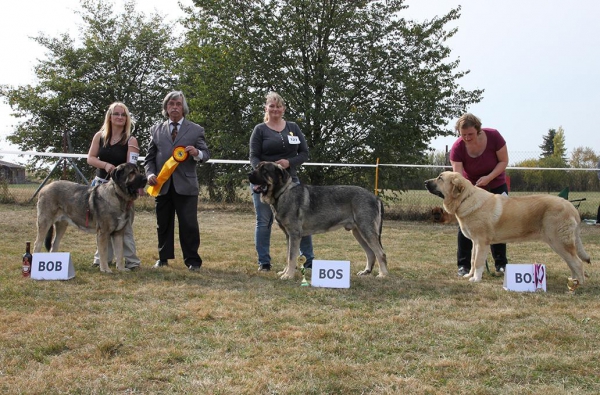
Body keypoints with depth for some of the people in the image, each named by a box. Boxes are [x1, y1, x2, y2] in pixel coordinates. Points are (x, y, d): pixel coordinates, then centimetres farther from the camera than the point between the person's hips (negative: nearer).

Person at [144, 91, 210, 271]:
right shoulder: (156, 130, 13)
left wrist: (197, 153, -18)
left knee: (189, 224, -4)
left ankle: (192, 260, 5)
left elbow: (206, 153, 5)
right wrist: (150, 173, -4)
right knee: (163, 224, 10)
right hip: (162, 185, 2)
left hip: (186, 185, -2)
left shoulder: (196, 129, 8)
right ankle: (163, 257, 22)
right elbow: (150, 158, 13)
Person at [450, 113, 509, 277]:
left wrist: (489, 177, -28)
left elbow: (504, 161, -13)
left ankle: (501, 264, 10)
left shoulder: (493, 136, -24)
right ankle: (463, 265, 0)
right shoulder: (457, 148, -24)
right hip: (470, 187, 0)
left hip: (496, 185, 0)